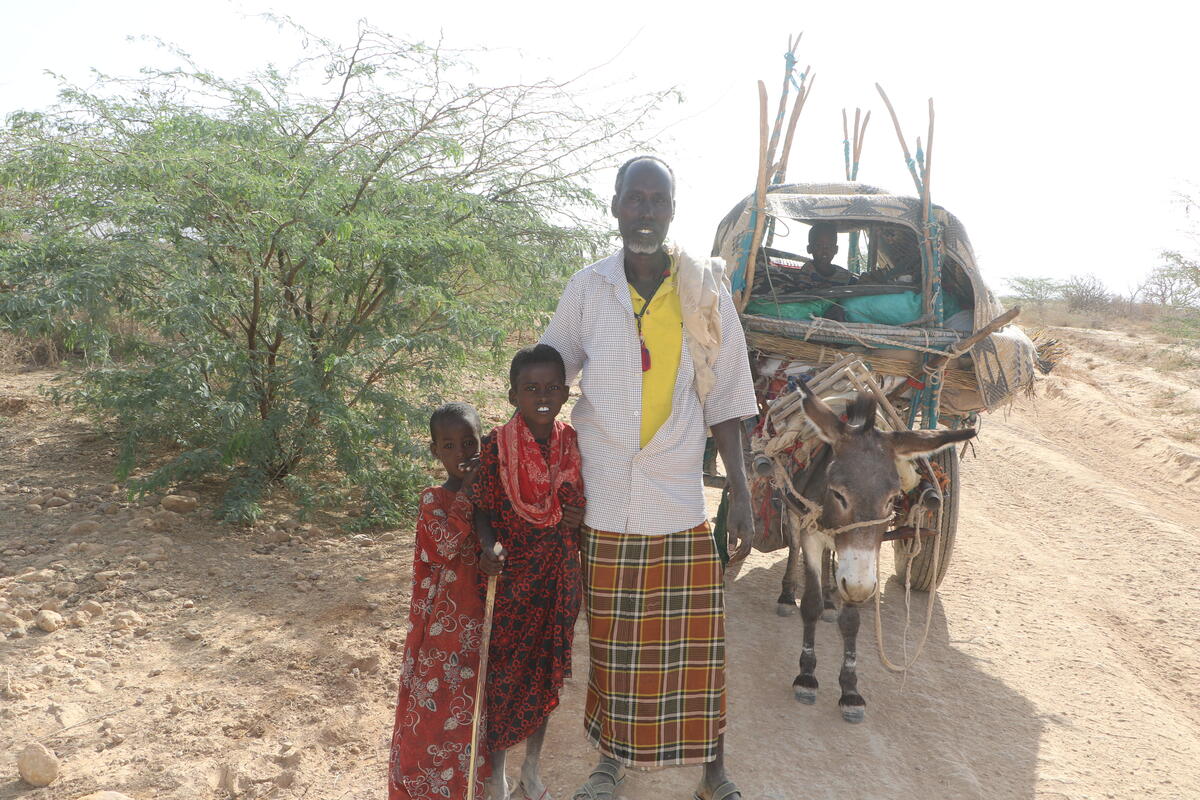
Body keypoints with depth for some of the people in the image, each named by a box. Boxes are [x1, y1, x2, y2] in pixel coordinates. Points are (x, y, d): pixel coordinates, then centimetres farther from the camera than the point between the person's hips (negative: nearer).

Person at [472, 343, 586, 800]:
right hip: (511, 579, -3)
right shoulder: (497, 447, -13)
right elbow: (483, 511, -8)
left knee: (546, 674, 16)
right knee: (503, 675, 7)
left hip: (560, 580, 3)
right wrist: (490, 547, -26)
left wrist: (580, 518, -10)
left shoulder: (575, 445, -2)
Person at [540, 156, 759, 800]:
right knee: (611, 641, 13)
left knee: (695, 643, 6)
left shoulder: (706, 292, -1)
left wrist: (741, 492, 1)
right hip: (604, 502, 1)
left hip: (680, 503, 0)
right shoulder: (587, 289, -1)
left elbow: (723, 400, 3)